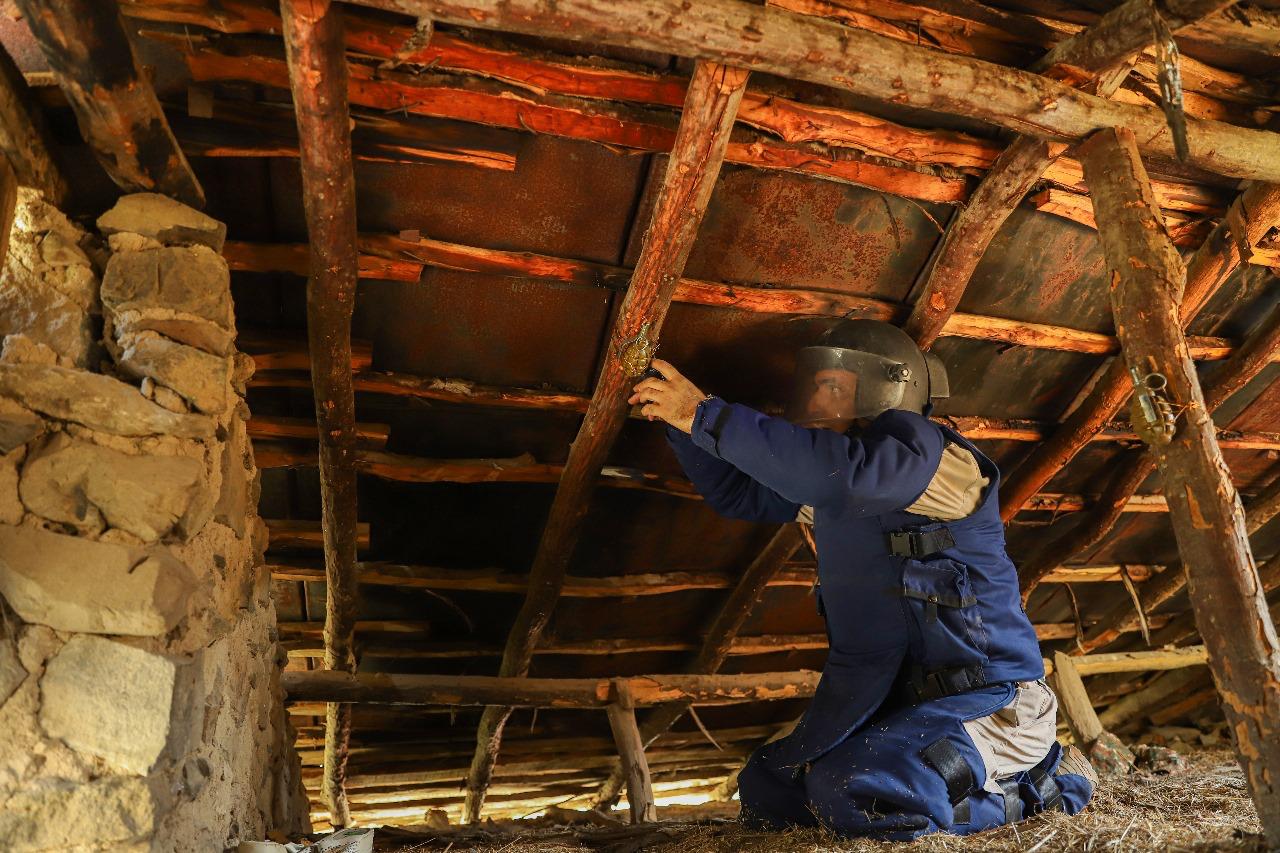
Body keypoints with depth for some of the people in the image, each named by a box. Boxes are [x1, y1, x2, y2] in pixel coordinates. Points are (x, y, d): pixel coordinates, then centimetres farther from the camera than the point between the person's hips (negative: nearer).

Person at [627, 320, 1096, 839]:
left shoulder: (929, 453, -14)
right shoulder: (827, 493, 12)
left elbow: (836, 472, -35)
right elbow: (733, 491, 17)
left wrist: (707, 415, -30)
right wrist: (679, 417, 2)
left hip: (991, 703, -8)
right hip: (900, 706, 9)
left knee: (848, 793, -30)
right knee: (765, 788, 5)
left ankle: (1036, 785, -2)